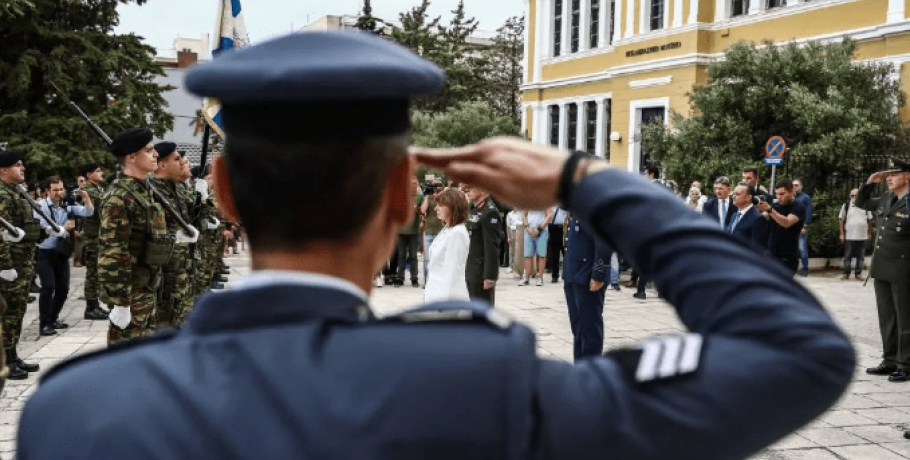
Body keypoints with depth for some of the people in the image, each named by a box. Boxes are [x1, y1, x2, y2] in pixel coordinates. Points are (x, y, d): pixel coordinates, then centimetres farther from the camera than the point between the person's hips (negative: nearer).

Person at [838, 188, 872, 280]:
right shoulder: (846, 206, 2)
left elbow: (869, 220, 13)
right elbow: (841, 220, 4)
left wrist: (869, 233, 10)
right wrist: (842, 234, 0)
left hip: (862, 237, 2)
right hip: (849, 236, -1)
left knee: (861, 256, 6)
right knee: (847, 256, 0)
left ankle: (858, 273, 15)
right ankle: (846, 273, 7)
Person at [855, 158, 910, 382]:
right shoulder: (885, 199, 11)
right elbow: (861, 202, 27)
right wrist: (870, 183, 12)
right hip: (881, 268, 8)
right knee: (886, 318, 14)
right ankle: (890, 361, 23)